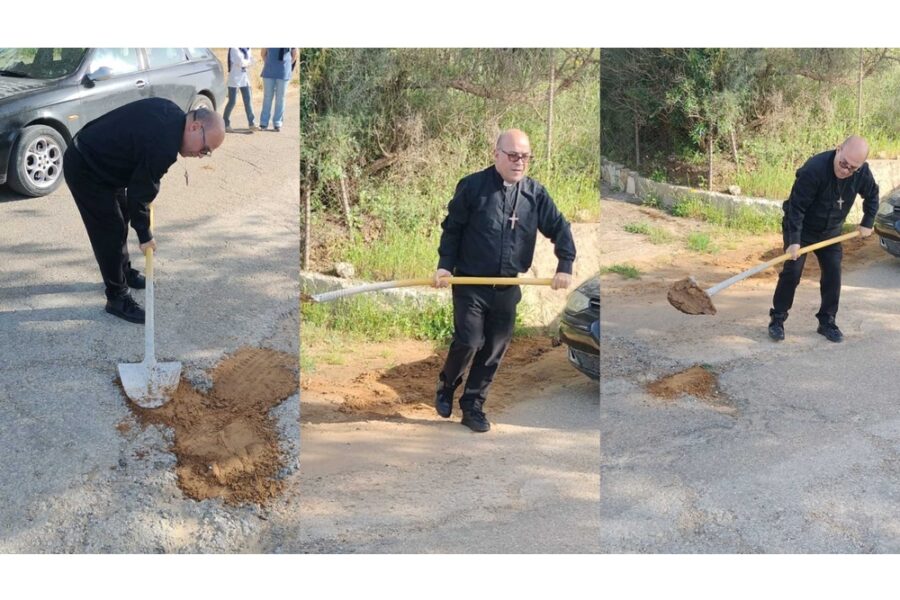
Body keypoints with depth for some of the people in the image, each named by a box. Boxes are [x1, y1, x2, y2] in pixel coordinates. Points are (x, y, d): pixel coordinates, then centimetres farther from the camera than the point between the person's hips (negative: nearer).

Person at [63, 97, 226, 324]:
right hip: (85, 170, -10)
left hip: (91, 151, 10)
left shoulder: (172, 112, -3)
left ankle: (125, 272, 40)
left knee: (121, 219, 22)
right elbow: (140, 194, -22)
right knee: (111, 232, -5)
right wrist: (144, 235, -10)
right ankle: (117, 298, 5)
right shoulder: (164, 146, -31)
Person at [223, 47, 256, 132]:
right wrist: (248, 62, -2)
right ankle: (226, 124, 8)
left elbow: (251, 61, 6)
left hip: (245, 78, 7)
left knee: (248, 101, 3)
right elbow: (241, 62, -20)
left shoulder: (247, 49, 11)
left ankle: (251, 123, 5)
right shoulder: (234, 49, -12)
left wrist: (244, 62, -11)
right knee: (232, 102, -3)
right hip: (235, 78, -7)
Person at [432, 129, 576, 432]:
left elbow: (560, 228, 7)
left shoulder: (535, 193, 2)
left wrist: (565, 266, -5)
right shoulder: (472, 186, -7)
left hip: (507, 288, 4)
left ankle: (472, 407, 20)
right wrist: (445, 265, -8)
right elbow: (451, 229, 0)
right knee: (468, 342, -10)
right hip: (470, 283, -4)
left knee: (495, 350, 6)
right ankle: (446, 387, 20)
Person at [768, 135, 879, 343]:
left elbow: (872, 196, 8)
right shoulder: (814, 169, -33)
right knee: (792, 272, -10)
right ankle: (777, 319, 1)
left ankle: (827, 322, 12)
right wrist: (794, 240, -32)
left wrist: (867, 223, 4)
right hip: (801, 229, -5)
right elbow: (796, 207, -29)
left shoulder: (862, 173, -16)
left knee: (833, 273, 0)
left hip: (830, 231, 5)